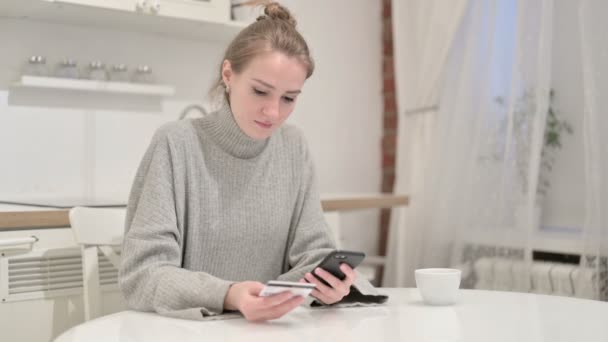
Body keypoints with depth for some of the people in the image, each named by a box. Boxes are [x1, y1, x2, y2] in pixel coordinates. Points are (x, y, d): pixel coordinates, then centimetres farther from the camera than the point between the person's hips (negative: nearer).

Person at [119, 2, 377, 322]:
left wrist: (327, 279, -19)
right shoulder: (176, 144, -9)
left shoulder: (294, 147, 3)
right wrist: (226, 295, -31)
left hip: (266, 327, 4)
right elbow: (142, 273, -15)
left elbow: (312, 252, 3)